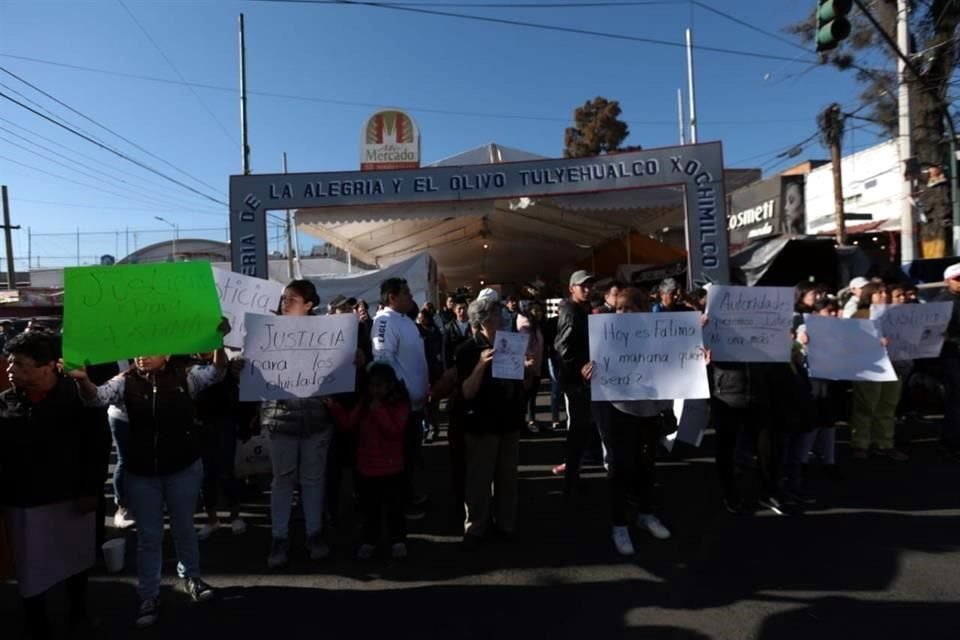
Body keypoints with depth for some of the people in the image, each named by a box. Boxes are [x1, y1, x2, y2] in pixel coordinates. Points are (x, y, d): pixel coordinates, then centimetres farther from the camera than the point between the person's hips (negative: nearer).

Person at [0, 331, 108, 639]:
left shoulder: (78, 396, -11)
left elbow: (96, 446, -9)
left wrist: (90, 490, -11)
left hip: (74, 497, -1)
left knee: (77, 559, 18)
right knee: (32, 572, 10)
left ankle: (78, 609, 42)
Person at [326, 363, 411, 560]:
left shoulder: (400, 404, -10)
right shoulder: (364, 403, 6)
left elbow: (394, 431, -20)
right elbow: (349, 425, -1)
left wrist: (379, 411, -24)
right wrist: (334, 406, -11)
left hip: (390, 468, -4)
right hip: (366, 467, 4)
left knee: (394, 507, 8)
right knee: (370, 508, 15)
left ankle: (398, 540, 23)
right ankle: (369, 541, 28)